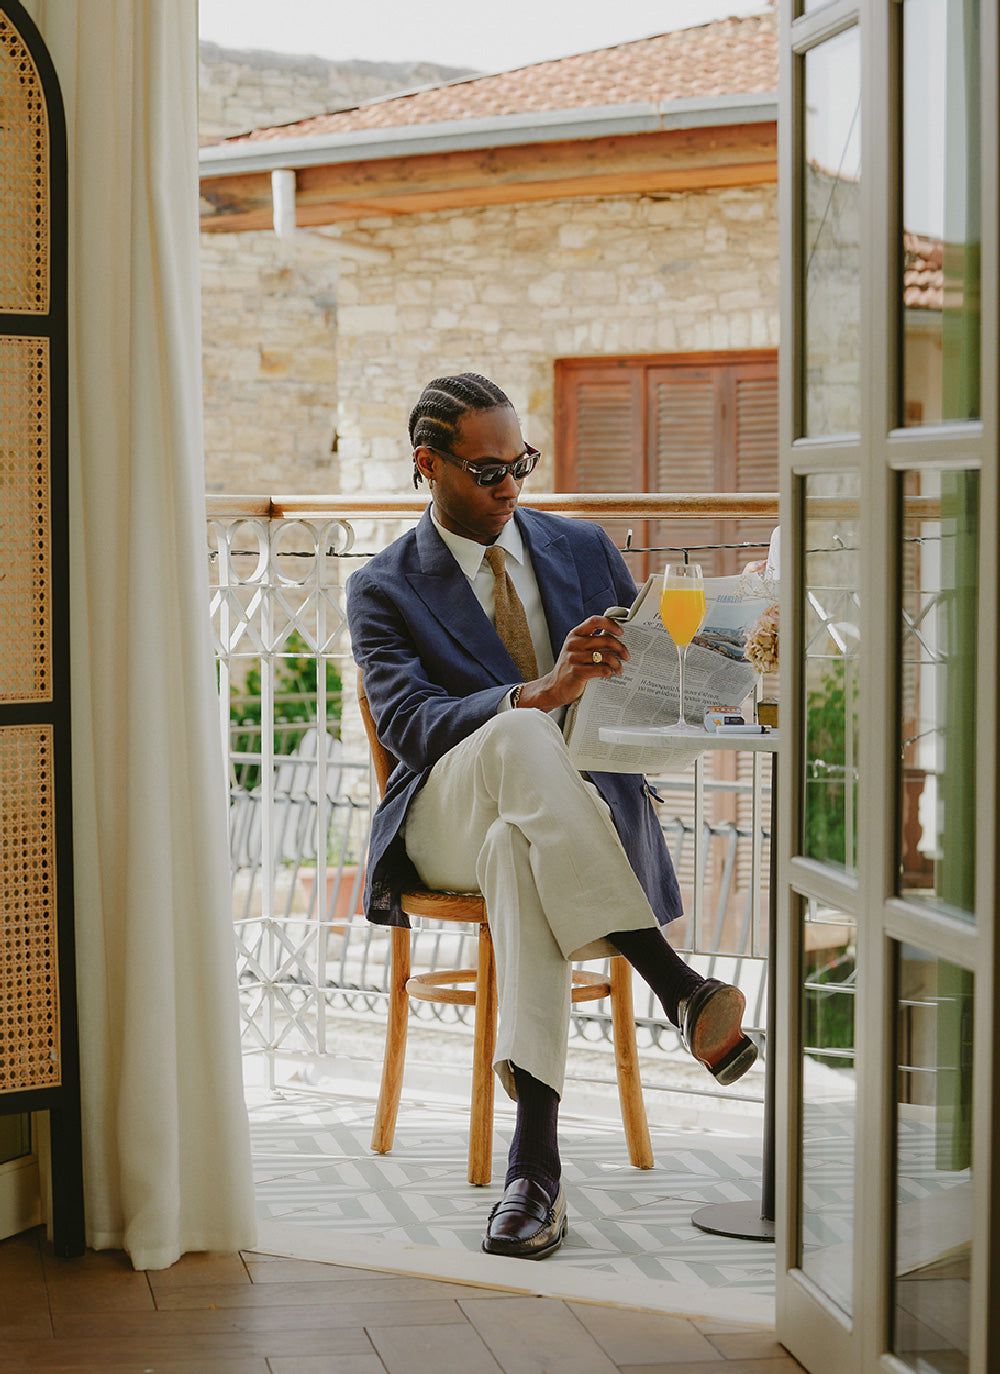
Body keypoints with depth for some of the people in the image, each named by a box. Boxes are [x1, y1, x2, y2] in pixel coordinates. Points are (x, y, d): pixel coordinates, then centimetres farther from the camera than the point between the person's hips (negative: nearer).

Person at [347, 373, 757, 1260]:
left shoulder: (584, 549, 17)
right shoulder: (385, 590, 7)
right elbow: (408, 724, -11)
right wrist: (539, 694, -28)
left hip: (587, 820, 2)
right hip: (450, 818, -1)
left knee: (517, 850, -38)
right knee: (517, 735, -38)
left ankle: (536, 1154, -50)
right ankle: (676, 984, -45)